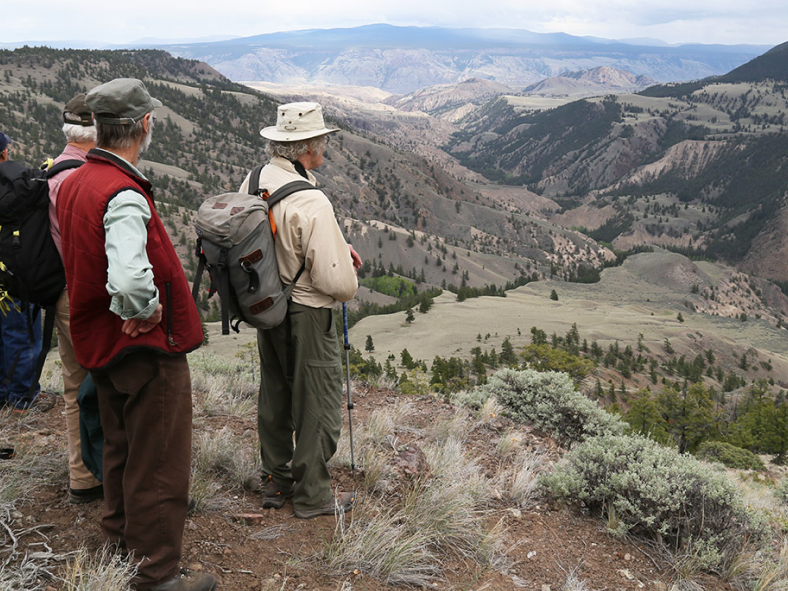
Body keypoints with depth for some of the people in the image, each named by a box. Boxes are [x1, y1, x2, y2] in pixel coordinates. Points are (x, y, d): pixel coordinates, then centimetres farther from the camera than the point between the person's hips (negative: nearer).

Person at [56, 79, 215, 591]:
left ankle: (123, 536, 42)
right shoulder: (125, 196, -25)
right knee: (159, 462, 4)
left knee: (122, 447, 24)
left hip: (101, 341, 9)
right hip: (149, 347, -9)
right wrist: (147, 311, -21)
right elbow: (129, 281, -39)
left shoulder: (73, 183, 5)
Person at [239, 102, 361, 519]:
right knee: (318, 404, 8)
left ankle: (275, 482, 36)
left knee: (275, 396, 21)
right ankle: (312, 496, 22)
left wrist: (336, 250, 10)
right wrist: (347, 266, -2)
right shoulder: (311, 203, -27)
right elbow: (338, 282, -26)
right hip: (306, 316, -8)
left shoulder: (253, 182, -2)